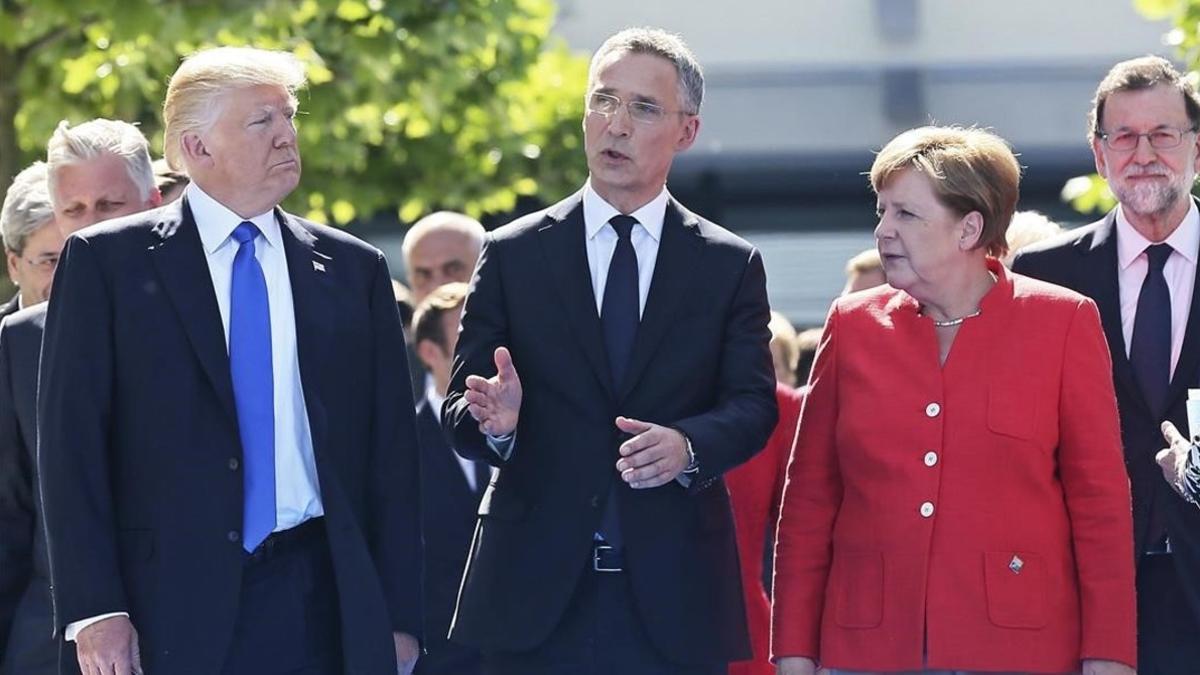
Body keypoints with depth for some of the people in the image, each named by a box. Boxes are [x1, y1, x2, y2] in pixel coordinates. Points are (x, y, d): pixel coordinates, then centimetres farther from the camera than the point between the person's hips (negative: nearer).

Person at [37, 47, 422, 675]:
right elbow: (71, 440, -1)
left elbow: (391, 451, 11)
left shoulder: (353, 270, 12)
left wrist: (397, 617, 4)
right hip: (172, 611, -2)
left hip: (322, 612, 3)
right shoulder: (107, 262, 4)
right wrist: (95, 610, -10)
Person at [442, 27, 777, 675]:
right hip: (535, 591, 0)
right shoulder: (511, 256, 7)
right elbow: (460, 412, 4)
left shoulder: (729, 266, 8)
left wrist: (687, 445, -21)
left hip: (673, 597, 0)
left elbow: (752, 406, 0)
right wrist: (494, 422, -20)